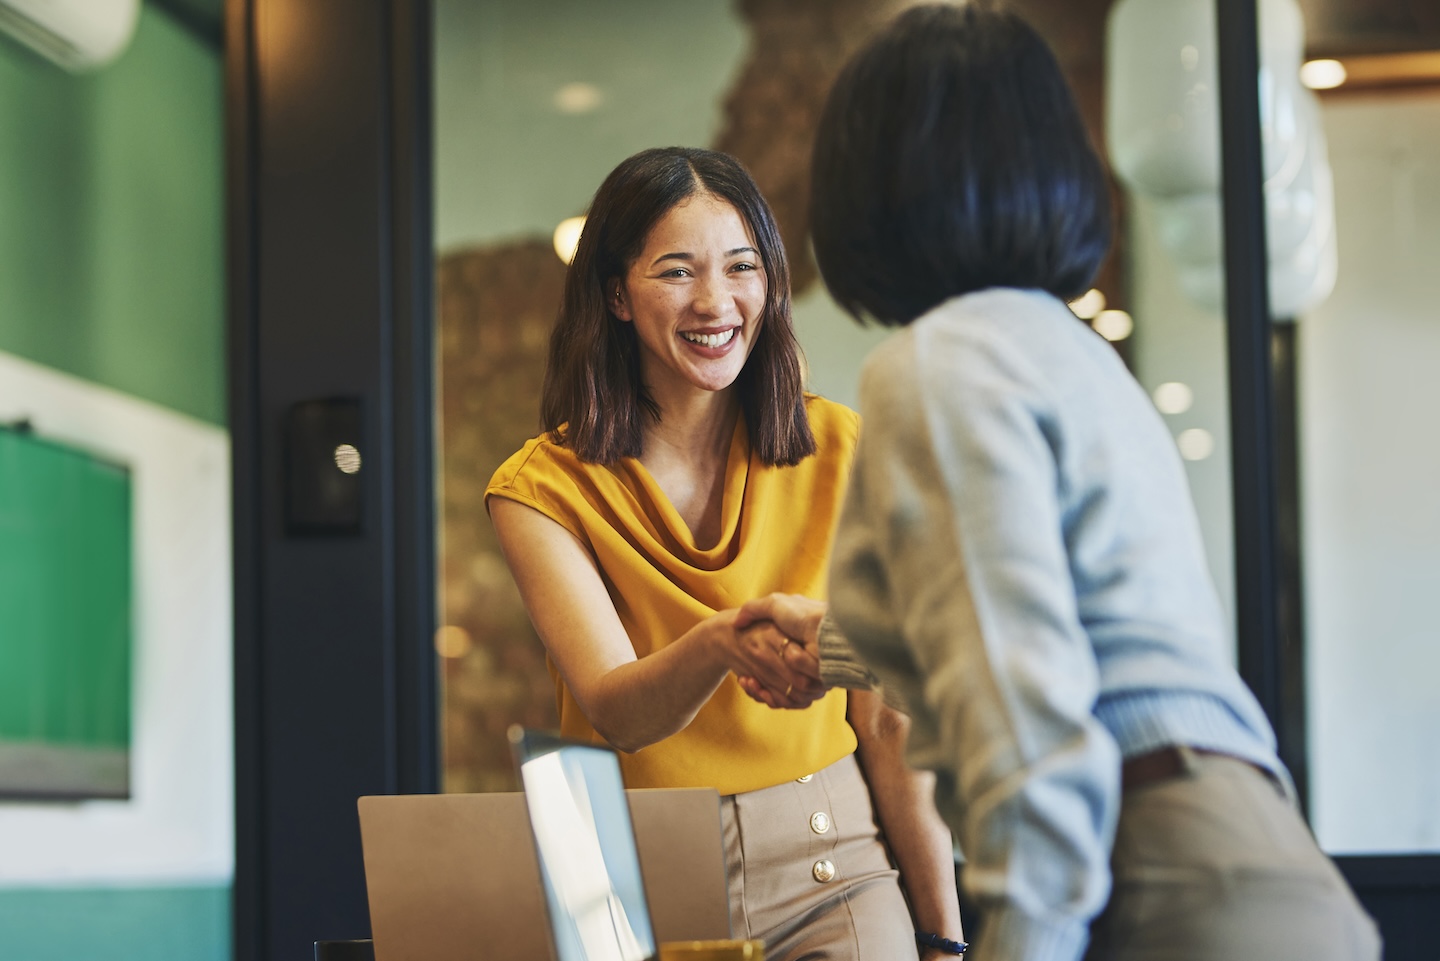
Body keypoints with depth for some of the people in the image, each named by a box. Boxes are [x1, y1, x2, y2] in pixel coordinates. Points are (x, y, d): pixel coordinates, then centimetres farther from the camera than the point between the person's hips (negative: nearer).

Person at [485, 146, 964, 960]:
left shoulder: (838, 452, 3)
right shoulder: (543, 489, -1)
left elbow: (890, 719, 2)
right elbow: (615, 712, -14)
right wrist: (719, 644, -35)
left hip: (829, 869, 0)